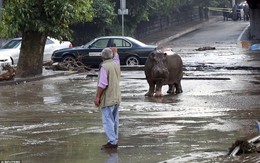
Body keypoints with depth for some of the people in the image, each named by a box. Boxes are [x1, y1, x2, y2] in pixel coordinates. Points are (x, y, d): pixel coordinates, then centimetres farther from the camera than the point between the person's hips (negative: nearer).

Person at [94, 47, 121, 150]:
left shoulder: (104, 67, -16)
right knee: (114, 120, 13)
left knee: (108, 120, -7)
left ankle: (112, 142, -12)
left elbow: (102, 84, -20)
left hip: (107, 98, -8)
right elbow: (116, 58, 32)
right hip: (117, 97, 8)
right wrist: (115, 52, 51)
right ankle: (115, 141, 17)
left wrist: (97, 97, -16)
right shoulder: (116, 64, 6)